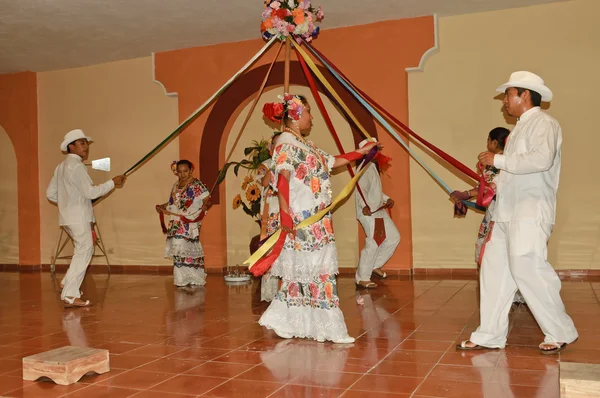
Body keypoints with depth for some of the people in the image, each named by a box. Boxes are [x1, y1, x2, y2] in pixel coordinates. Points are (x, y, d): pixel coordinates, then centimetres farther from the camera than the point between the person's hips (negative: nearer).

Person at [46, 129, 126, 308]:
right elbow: (91, 192, -18)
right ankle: (70, 296, -8)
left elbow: (50, 193, 19)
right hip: (78, 217, -10)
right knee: (83, 251, -7)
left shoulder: (61, 166, 17)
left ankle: (68, 283, 22)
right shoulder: (76, 166, -13)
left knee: (84, 249, 20)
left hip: (68, 216, 10)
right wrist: (113, 182, -11)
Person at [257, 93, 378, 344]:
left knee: (304, 273, 12)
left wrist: (360, 153, 31)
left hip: (316, 220, 10)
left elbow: (331, 162, 27)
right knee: (315, 271, -4)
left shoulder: (304, 144, 19)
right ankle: (328, 328, 3)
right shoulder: (287, 142, -11)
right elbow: (282, 178, -22)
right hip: (302, 221, -10)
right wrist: (285, 215, -30)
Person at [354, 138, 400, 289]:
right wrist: (364, 206, -42)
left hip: (379, 211, 10)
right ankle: (362, 278, 4)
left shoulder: (373, 167, 15)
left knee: (394, 237, 12)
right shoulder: (365, 169, -16)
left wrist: (387, 199, 17)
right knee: (373, 245, -7)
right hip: (369, 212, -10)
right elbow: (360, 189, -29)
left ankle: (375, 265, 23)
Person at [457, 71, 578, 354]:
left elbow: (542, 159, -26)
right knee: (494, 268, 7)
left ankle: (560, 333, 7)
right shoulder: (521, 128, 21)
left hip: (530, 213, -10)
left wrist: (499, 160, -19)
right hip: (508, 213, 10)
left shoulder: (543, 123, -7)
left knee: (527, 268, -11)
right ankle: (490, 335, 13)